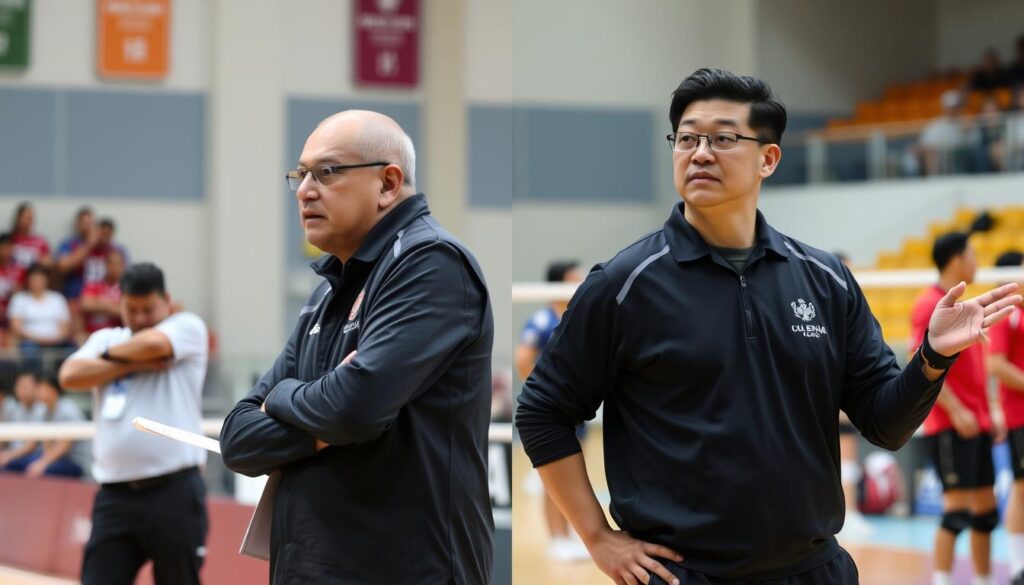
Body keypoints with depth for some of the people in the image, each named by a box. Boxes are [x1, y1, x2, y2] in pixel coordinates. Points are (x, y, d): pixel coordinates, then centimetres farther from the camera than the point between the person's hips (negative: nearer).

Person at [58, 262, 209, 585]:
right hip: (114, 495, 4)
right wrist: (135, 364, -6)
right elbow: (70, 376, -1)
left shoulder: (188, 327, 5)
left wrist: (111, 356, 3)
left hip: (173, 492, -4)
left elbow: (153, 343, -16)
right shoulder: (105, 339, 17)